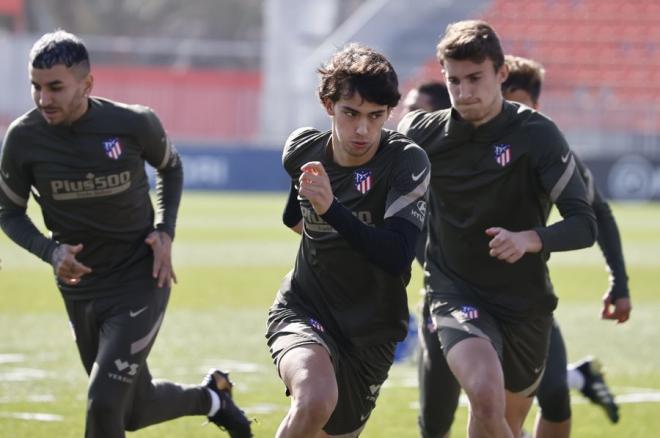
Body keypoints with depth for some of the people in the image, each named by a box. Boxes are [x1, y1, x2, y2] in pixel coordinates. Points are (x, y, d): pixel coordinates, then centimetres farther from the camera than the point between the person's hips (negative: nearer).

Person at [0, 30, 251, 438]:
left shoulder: (134, 123, -16)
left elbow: (170, 167, 7)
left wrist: (165, 232, -7)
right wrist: (51, 251, -19)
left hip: (141, 283, -3)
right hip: (80, 291, 3)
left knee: (104, 404, -16)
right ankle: (211, 396, 45)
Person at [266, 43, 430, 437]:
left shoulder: (408, 162, -18)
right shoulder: (302, 150, -5)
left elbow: (398, 256, -32)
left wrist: (331, 209, -40)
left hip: (370, 331, 0)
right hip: (303, 311, 0)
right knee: (316, 399, -33)